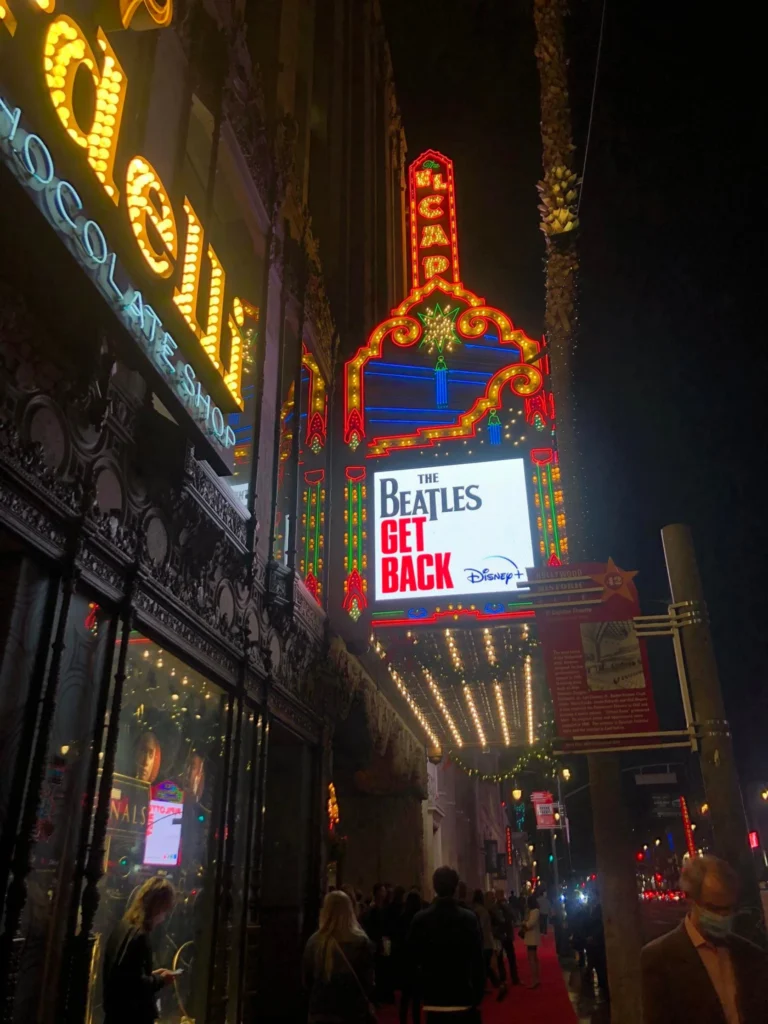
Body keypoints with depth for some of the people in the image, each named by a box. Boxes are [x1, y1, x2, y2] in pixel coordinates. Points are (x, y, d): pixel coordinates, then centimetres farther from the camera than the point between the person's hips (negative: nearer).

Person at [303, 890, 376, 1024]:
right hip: (353, 1011, -2)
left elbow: (306, 979, 5)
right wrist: (368, 1002, 14)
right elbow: (367, 979, -5)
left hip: (320, 1010, 2)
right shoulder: (362, 942, -13)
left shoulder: (314, 941, -7)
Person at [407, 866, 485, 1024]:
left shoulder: (420, 919, -5)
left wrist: (422, 990, 12)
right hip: (464, 998, -1)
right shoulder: (469, 918, -10)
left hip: (434, 999, 2)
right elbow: (478, 960, -8)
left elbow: (413, 959, 2)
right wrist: (478, 995, 0)